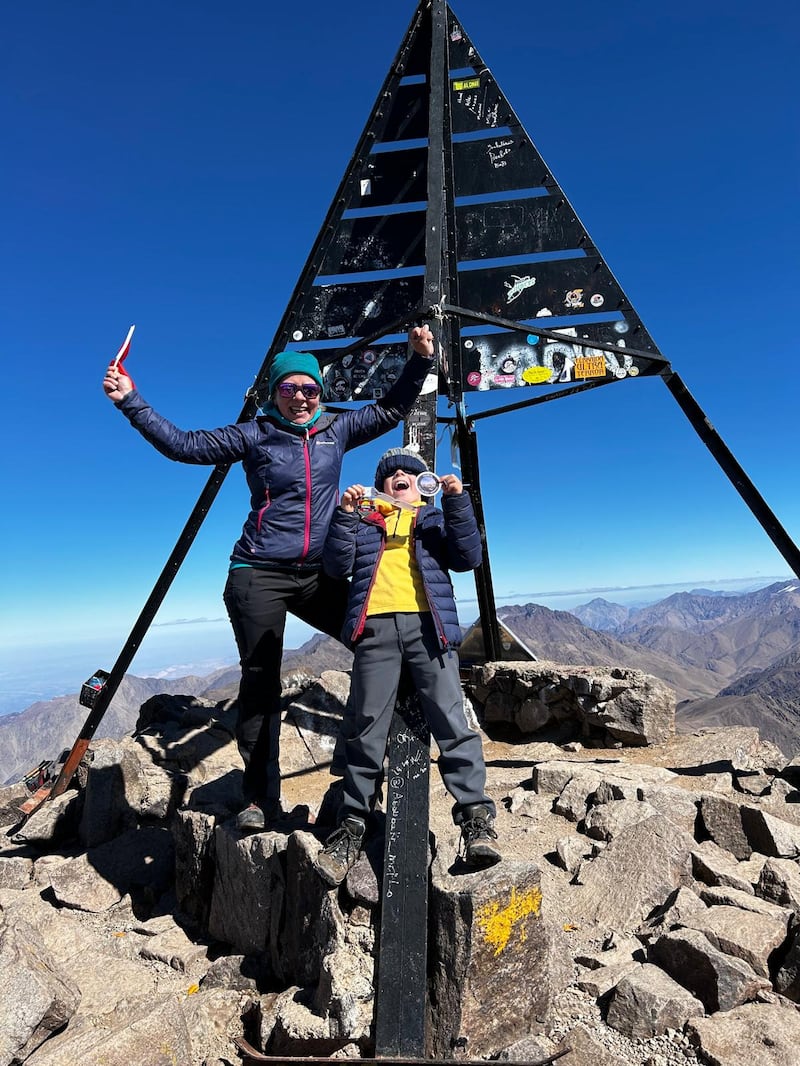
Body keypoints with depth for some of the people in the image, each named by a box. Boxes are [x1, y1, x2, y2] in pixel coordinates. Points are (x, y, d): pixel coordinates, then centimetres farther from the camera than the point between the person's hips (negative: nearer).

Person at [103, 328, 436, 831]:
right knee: (261, 683, 0)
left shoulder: (337, 430, 10)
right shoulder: (255, 435, 1)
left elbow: (391, 409, 18)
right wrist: (131, 402, -7)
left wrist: (421, 360, 11)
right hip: (260, 574, -3)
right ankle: (260, 799, 12)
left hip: (320, 574, 3)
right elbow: (184, 445, -2)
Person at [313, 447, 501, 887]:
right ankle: (351, 824, 11)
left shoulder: (436, 519, 23)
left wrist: (457, 502, -3)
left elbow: (468, 557, 6)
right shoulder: (362, 520, 23)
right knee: (366, 728, -1)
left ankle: (476, 817, -2)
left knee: (451, 721, -9)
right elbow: (337, 565, 8)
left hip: (428, 624, 0)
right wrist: (346, 514, -3)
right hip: (375, 627, 1)